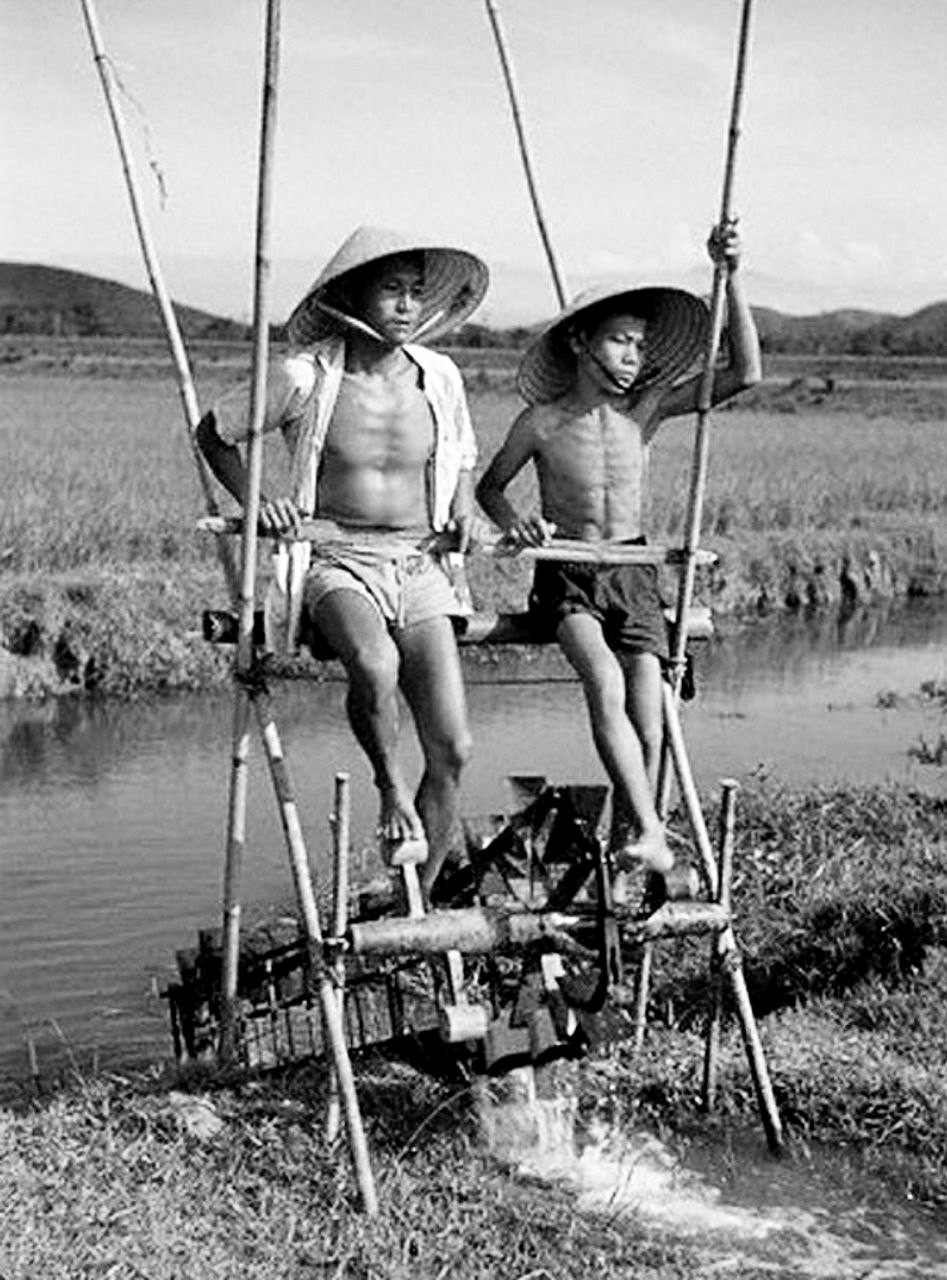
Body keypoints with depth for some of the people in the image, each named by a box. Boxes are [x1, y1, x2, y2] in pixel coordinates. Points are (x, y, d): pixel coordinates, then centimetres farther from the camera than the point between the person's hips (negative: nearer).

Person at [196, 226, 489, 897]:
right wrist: (255, 500, -5)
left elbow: (462, 460, 24)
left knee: (452, 748, -10)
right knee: (375, 666, -39)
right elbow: (214, 432, 9)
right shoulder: (305, 377, -5)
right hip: (334, 559, -3)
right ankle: (392, 790, -8)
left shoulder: (440, 377, 5)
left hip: (418, 565, 4)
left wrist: (462, 510, 4)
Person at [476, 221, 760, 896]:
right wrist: (515, 522, -9)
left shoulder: (645, 409, 0)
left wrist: (732, 279, -15)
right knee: (605, 683, -30)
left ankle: (624, 855, 2)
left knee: (648, 714, -14)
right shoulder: (542, 422, -4)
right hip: (566, 576, -2)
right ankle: (649, 834, -31)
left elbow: (745, 372, -8)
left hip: (633, 573, 2)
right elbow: (489, 486, 13)